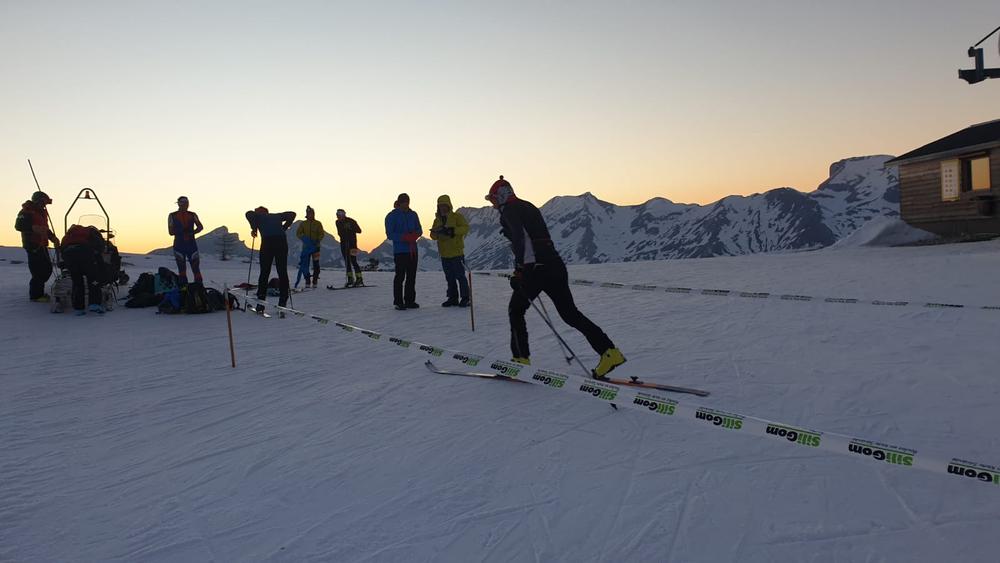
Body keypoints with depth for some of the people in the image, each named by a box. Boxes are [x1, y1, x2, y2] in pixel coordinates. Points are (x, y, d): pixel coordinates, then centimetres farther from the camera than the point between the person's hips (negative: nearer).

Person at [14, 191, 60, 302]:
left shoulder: (42, 212, 18)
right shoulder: (26, 211, -10)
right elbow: (18, 225, -22)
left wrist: (53, 237, 14)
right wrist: (34, 228, -36)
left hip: (42, 245, 10)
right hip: (32, 245, -10)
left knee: (47, 268, 13)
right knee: (38, 271, -11)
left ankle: (38, 291, 27)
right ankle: (35, 295, -3)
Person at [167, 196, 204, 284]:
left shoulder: (193, 215, 10)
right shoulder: (172, 216, 6)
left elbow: (200, 227, -1)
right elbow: (171, 232, -1)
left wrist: (192, 232, -18)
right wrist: (180, 231, -16)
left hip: (192, 245, 1)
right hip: (179, 246, -1)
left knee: (196, 270, -4)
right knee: (182, 270, 0)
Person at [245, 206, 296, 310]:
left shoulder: (258, 216, 20)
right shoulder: (276, 216, 28)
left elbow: (249, 214, 0)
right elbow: (292, 214, 22)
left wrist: (254, 229, 9)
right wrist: (284, 228, 20)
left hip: (267, 241, -2)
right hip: (281, 241, 2)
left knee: (264, 273, 5)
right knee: (282, 272, 6)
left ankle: (261, 304, 4)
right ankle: (282, 303, 3)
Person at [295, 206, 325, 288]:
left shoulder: (318, 224, 5)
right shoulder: (303, 223, 8)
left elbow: (322, 234, 0)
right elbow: (298, 233, 1)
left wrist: (317, 240, -17)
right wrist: (304, 238, -18)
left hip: (316, 246, -1)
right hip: (306, 246, 1)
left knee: (316, 265, -3)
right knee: (305, 264, -2)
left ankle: (315, 281, 4)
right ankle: (307, 282, 5)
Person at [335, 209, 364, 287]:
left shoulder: (351, 221, -11)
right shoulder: (338, 223, 6)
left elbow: (359, 231, -14)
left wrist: (350, 228, -28)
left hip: (352, 243, -6)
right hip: (343, 244, 6)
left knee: (353, 261, -11)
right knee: (347, 262, 6)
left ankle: (359, 279, -7)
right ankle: (350, 279, 11)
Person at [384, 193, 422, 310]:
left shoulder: (413, 215, 12)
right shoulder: (392, 216, -3)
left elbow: (419, 230, 14)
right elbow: (390, 234, -8)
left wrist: (414, 235, -10)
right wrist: (404, 237, -21)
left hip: (412, 250, 5)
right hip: (400, 251, -5)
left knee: (412, 276, 8)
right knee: (400, 276, -6)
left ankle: (410, 300, 15)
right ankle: (398, 302, -2)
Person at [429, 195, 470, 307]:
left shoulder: (457, 216, -3)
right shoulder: (437, 220, 14)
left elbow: (465, 228, -16)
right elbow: (433, 235, 9)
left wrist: (452, 230, -29)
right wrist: (436, 232, -15)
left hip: (457, 252, -6)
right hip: (444, 254, 6)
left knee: (460, 276, -5)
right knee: (449, 277, 12)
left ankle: (465, 298, 0)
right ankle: (453, 298, 20)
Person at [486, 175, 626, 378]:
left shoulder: (509, 210, -2)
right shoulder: (527, 207, 25)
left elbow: (521, 238, -18)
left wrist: (520, 269, -21)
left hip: (536, 268, -8)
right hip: (555, 263, 8)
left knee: (515, 310, 9)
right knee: (570, 312, 8)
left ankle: (521, 359, 6)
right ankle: (609, 352, 0)